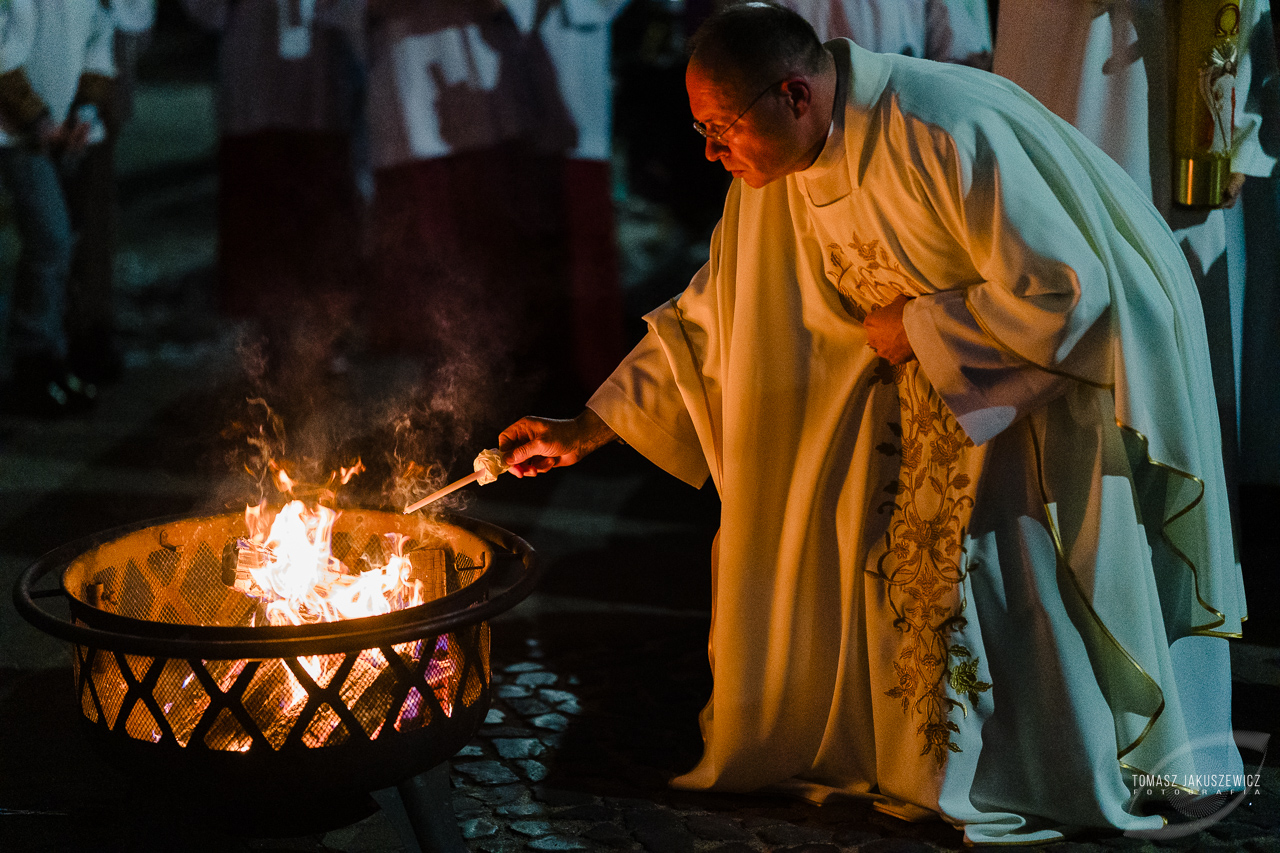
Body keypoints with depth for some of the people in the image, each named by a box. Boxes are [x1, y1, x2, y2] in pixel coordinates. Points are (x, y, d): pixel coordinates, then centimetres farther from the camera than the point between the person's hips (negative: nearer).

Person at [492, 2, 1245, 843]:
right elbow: (708, 318, 0)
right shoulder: (778, 172, -8)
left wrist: (913, 328, -22)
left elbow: (1064, 288, -32)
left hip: (1067, 356, -7)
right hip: (931, 360, 7)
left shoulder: (945, 134, -33)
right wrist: (584, 432, -4)